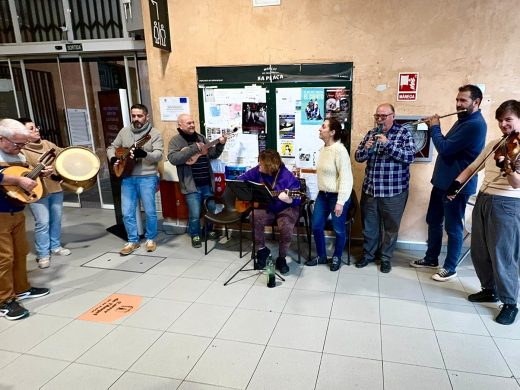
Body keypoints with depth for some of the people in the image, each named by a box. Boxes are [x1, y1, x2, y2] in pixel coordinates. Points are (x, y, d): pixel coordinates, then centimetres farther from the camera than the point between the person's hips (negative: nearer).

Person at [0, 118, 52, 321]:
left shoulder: (18, 155, 10)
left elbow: (26, 175, 24)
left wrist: (41, 173, 6)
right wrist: (19, 180, -32)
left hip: (17, 213, 8)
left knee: (20, 252, 17)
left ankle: (22, 289, 32)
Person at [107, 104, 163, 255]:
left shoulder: (154, 133, -5)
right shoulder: (124, 131, 10)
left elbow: (159, 155, -16)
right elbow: (112, 147, 18)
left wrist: (143, 154, -35)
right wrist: (113, 158, -3)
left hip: (147, 177, -4)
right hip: (127, 177, 4)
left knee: (150, 211, 3)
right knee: (127, 213, 6)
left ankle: (150, 239, 23)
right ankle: (133, 241, 21)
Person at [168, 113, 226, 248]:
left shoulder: (201, 137, 11)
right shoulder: (176, 141, -6)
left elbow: (213, 155, 14)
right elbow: (173, 159, -23)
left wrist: (220, 144, -4)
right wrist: (194, 148, -24)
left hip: (207, 183, 6)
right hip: (192, 185, -5)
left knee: (211, 209, 15)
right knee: (195, 214, -1)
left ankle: (209, 230, 38)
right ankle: (195, 235, 23)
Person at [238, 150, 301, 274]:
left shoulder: (287, 177, -20)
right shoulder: (258, 171, -4)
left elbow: (297, 199, -19)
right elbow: (242, 179, 10)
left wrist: (289, 200, -42)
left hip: (286, 208, -4)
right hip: (266, 208, 4)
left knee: (286, 227, -33)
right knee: (254, 218, -28)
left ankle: (281, 258, -7)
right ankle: (262, 250, -2)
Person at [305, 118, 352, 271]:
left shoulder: (339, 150, -19)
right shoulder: (323, 149, 7)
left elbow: (346, 177, -21)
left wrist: (340, 202, -22)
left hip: (337, 196, -8)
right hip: (323, 194, 8)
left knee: (338, 229, 8)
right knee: (316, 226, 11)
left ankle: (336, 257, 28)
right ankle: (321, 256, 29)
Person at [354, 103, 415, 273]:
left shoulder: (403, 133, -5)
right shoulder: (371, 133, 7)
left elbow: (410, 157, -17)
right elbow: (358, 157, 7)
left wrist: (388, 143, -25)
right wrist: (366, 148, -15)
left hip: (394, 191, -3)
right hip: (370, 189, 4)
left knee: (391, 226, 10)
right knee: (368, 224, 14)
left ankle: (386, 258, 26)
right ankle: (367, 254, 31)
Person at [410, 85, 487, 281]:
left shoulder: (475, 124, -19)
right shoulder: (463, 120, 13)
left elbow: (445, 148, -24)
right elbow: (447, 145, 16)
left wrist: (434, 127, -8)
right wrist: (434, 128, 2)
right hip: (443, 180, 10)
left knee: (453, 227, 3)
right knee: (433, 221, 17)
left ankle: (450, 268, 17)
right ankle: (431, 258, 31)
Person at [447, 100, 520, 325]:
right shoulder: (494, 144, 12)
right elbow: (473, 167, 19)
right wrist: (456, 183, 5)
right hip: (483, 200, 7)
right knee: (479, 251, 14)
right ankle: (490, 289, 32)